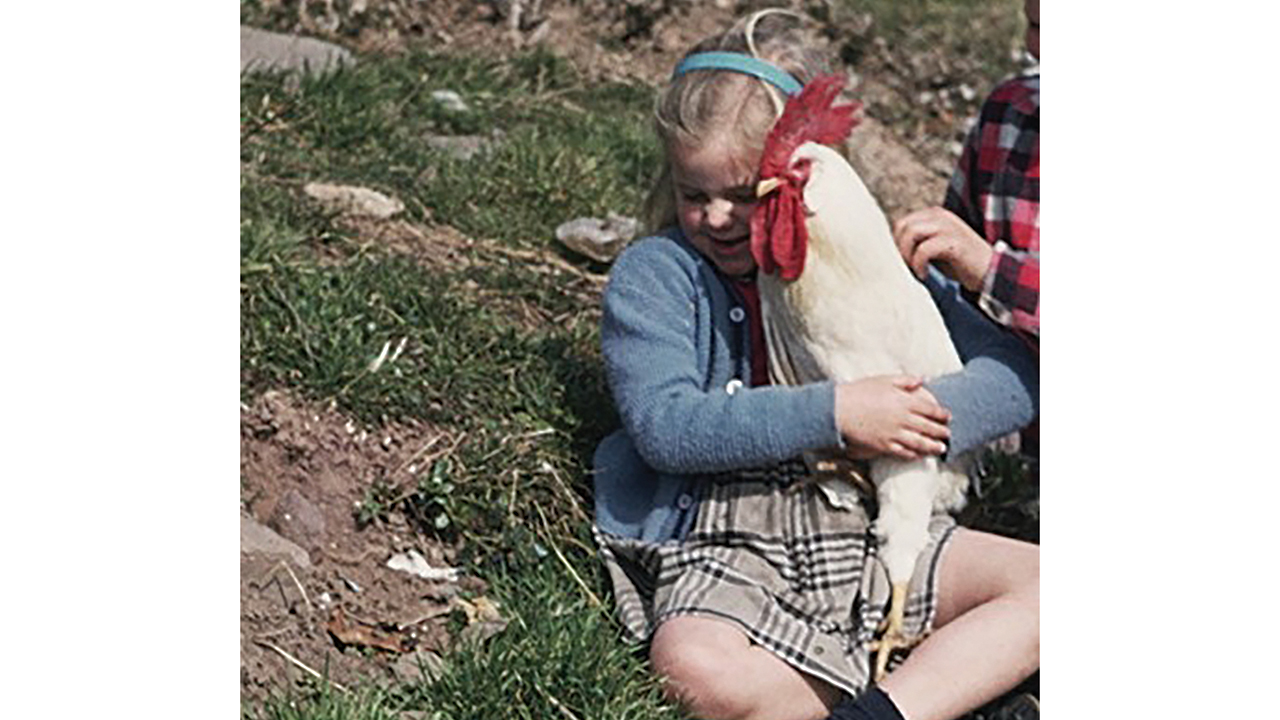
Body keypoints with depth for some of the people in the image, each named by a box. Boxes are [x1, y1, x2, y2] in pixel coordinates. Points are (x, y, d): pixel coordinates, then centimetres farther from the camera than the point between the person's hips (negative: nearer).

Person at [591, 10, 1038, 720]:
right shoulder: (653, 272, 1)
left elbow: (1011, 374, 6)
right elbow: (665, 425, -16)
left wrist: (916, 419, -15)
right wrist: (833, 412, -21)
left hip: (877, 534, 4)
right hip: (725, 548, -3)